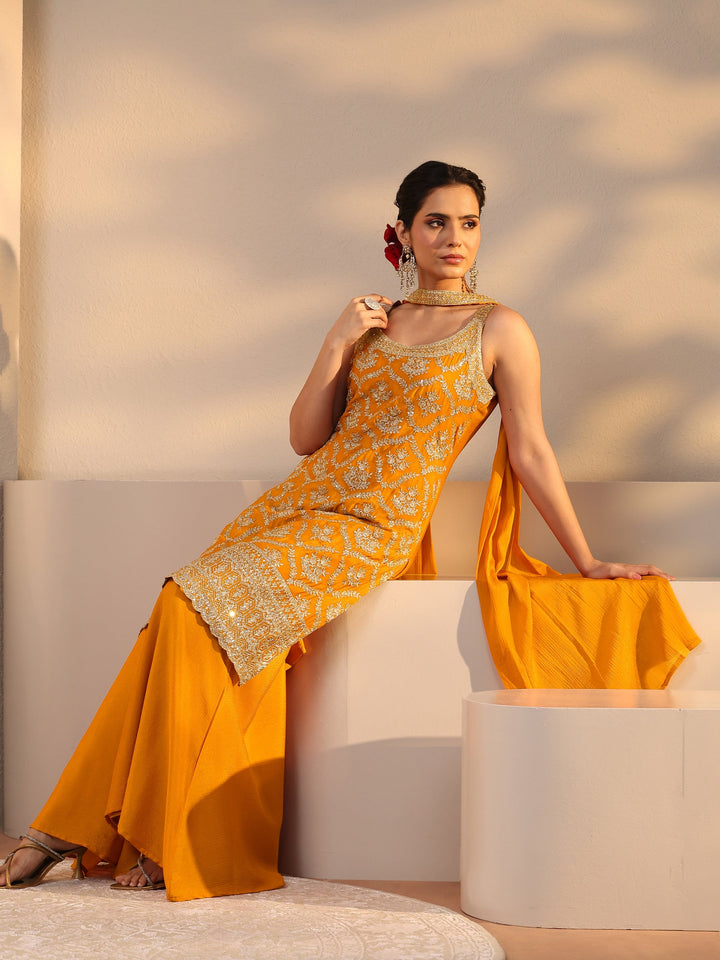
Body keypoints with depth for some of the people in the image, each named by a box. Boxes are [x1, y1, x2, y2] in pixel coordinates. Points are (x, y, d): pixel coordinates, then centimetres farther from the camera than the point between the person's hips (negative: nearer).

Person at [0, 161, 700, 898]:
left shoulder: (499, 330, 1)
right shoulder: (374, 322, 16)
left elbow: (531, 452, 2)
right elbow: (305, 438, 13)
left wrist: (585, 562, 1)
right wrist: (336, 347, 1)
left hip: (375, 527, -6)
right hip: (303, 499, 6)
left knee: (199, 609, -23)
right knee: (188, 613, -16)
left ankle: (179, 845, -12)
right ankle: (81, 827, -9)